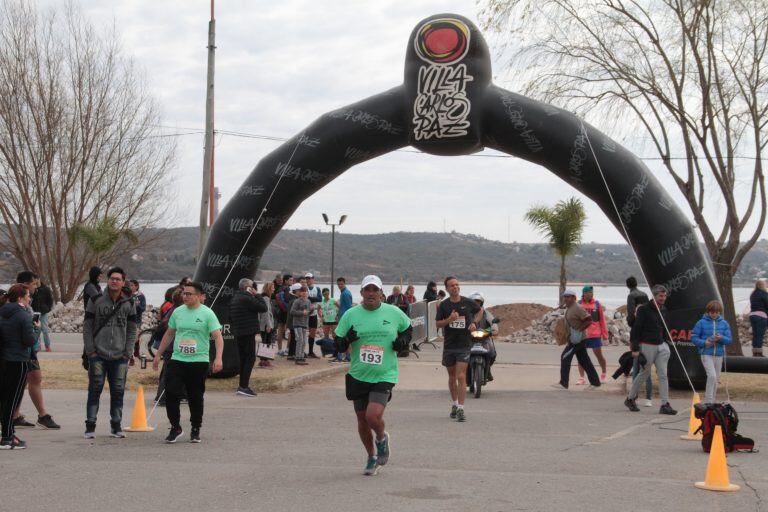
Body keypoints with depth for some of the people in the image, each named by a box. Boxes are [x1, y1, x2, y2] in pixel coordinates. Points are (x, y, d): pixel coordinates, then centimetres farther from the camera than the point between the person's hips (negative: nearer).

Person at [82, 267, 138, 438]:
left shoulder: (129, 303, 5)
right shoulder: (95, 301, -1)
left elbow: (132, 330, 9)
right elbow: (87, 327, 1)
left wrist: (128, 352, 0)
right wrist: (90, 351, -5)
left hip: (119, 357, 2)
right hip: (98, 355, -2)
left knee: (118, 391, 5)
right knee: (95, 390, -1)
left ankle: (116, 425, 16)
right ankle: (90, 426, 6)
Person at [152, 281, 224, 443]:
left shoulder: (207, 314, -6)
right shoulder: (178, 312, 8)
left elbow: (218, 337, -12)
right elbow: (169, 334, 19)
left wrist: (218, 358, -25)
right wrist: (158, 355, 19)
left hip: (199, 362, -3)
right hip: (177, 360, 3)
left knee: (196, 397, 6)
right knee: (171, 393, -8)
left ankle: (196, 430, 22)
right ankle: (175, 427, 6)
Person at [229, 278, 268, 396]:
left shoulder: (233, 299, 13)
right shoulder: (247, 298, -15)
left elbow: (230, 316, 17)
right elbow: (263, 308, -14)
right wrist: (257, 295, -4)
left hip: (237, 333, 9)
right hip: (248, 333, -9)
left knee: (243, 358, 15)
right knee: (250, 358, -6)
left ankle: (242, 386, 16)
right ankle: (243, 386, -12)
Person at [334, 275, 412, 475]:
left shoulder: (394, 313, -1)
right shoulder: (350, 315, 0)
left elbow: (408, 328, 18)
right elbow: (339, 346, 5)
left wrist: (403, 341, -2)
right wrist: (347, 340, -18)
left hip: (384, 376, -2)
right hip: (358, 376, 3)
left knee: (373, 416, -19)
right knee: (362, 420, 9)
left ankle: (382, 439, 16)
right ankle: (372, 457, 32)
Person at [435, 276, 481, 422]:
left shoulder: (468, 303, 0)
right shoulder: (444, 305, 0)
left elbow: (479, 310, 20)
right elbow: (437, 324, -1)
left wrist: (474, 322, 3)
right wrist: (449, 320, -18)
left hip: (464, 344, -2)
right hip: (449, 344, 2)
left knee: (461, 377, -12)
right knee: (452, 377, 14)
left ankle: (461, 409, -12)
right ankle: (454, 405, 32)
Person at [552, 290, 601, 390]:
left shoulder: (577, 308, -17)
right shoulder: (569, 308, 13)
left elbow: (589, 320, -21)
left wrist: (579, 330, -23)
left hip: (577, 338, -10)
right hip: (572, 338, 10)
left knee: (565, 357, -10)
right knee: (584, 360, 12)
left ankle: (563, 383, -8)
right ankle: (595, 382, 16)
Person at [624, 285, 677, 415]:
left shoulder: (663, 309, 11)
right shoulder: (644, 309, -11)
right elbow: (635, 329, -12)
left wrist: (666, 342, 14)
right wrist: (635, 348, -16)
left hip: (661, 346, 6)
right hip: (647, 346, -6)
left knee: (663, 375, 0)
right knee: (644, 373, 4)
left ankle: (665, 404, 0)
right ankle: (630, 399, 22)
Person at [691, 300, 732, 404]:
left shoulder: (724, 323, 5)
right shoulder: (701, 323, -3)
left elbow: (729, 340, 4)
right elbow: (694, 337, -1)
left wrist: (721, 338, -17)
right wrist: (704, 342, -18)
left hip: (719, 354, 4)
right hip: (706, 354, -4)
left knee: (716, 378, 10)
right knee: (712, 375, -19)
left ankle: (711, 402, 22)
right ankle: (708, 401, -10)